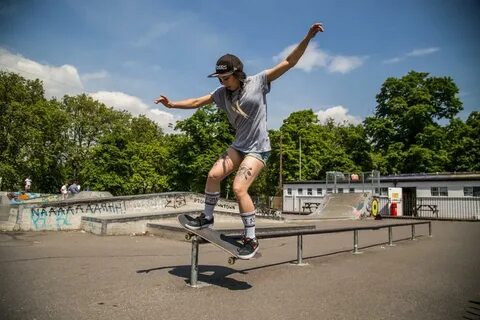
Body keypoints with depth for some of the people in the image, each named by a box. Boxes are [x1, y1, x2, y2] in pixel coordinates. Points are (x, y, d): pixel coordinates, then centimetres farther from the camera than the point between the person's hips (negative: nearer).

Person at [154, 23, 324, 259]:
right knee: (214, 174, -6)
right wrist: (172, 104, 8)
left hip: (258, 148, -6)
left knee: (239, 188, -17)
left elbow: (289, 62, -11)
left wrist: (308, 37, -19)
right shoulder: (222, 93, 4)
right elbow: (197, 102, 14)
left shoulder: (258, 82, -10)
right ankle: (207, 217, 15)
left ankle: (251, 239, -4)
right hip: (239, 145, 6)